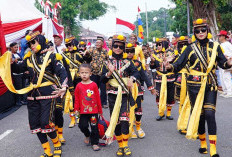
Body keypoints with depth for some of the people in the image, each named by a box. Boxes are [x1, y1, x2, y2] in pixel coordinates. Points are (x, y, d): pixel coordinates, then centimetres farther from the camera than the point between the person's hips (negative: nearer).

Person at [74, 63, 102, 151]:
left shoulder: (94, 85, -3)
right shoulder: (79, 86, 0)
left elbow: (98, 98, 2)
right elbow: (76, 99, 6)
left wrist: (100, 110, 6)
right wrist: (76, 109, 1)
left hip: (94, 111, -1)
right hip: (83, 111, 1)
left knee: (94, 127, 4)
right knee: (83, 126, 0)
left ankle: (94, 143, 17)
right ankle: (87, 135, 31)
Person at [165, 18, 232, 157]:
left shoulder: (215, 46, 5)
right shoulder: (191, 48, 2)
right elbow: (179, 65, -2)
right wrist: (170, 67, -23)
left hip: (211, 85, 0)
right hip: (195, 85, 0)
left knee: (210, 114, -11)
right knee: (199, 115, 6)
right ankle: (203, 143, 26)